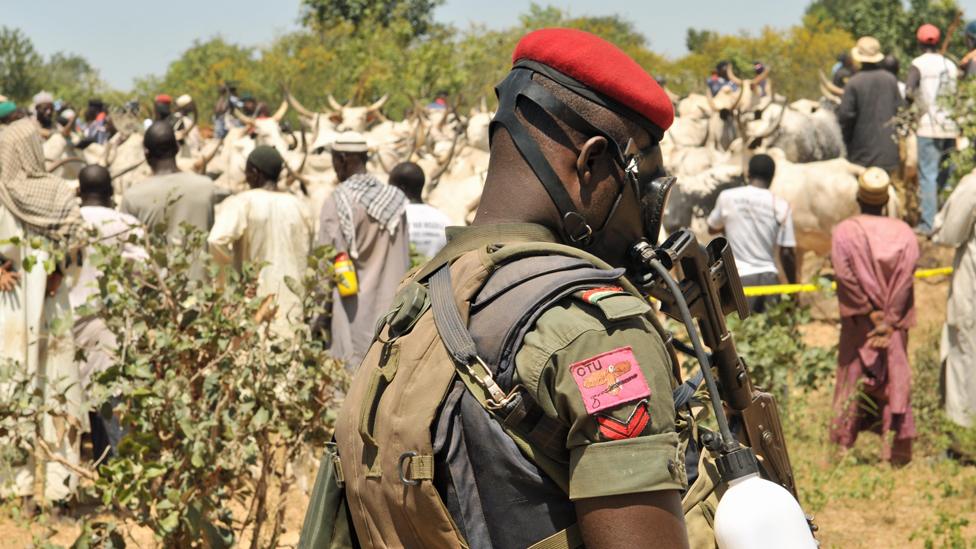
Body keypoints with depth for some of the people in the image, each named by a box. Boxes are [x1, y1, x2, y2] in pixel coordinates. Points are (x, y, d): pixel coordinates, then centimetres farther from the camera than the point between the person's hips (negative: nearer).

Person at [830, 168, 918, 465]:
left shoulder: (845, 231, -7)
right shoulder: (904, 232, -2)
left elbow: (846, 277, -15)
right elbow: (906, 280, -10)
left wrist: (869, 315, -9)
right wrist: (888, 320, -10)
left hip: (858, 325, -1)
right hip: (895, 326, 1)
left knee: (853, 383, 8)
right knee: (895, 384, 7)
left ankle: (842, 449, 10)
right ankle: (897, 451, 7)